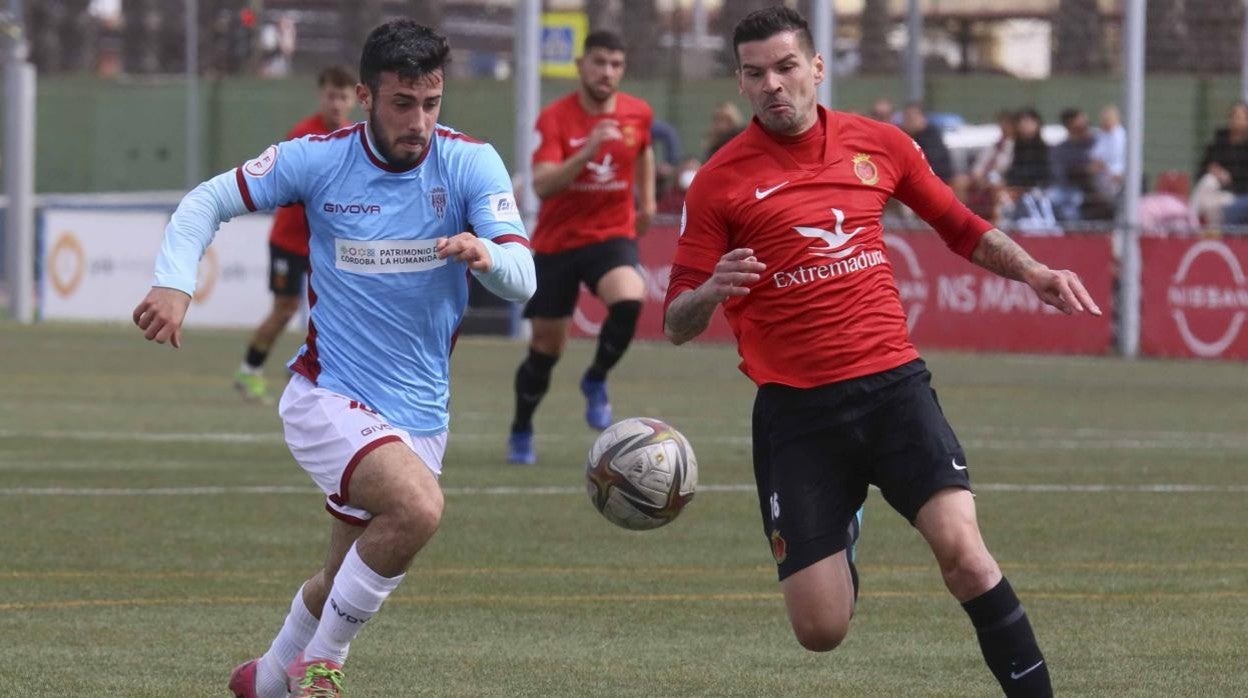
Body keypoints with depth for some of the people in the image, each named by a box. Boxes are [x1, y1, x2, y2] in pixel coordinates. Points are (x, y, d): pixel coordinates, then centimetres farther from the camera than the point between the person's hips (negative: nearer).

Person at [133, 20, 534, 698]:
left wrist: (486, 256, -41)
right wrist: (174, 285, -18)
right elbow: (206, 202, -1)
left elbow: (522, 279, -18)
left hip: (420, 411, 4)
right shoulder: (319, 160, -11)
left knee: (343, 585, 15)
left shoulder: (470, 163, -9)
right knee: (418, 505, -31)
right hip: (329, 395, -4)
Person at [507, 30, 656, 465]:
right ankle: (521, 434, 27)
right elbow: (542, 185, -28)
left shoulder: (638, 114, -2)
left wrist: (647, 200, 20)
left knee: (629, 301, -30)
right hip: (556, 244, -2)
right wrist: (587, 150, -39)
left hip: (612, 236, 2)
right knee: (547, 347, 6)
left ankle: (596, 381, -4)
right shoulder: (555, 119, -14)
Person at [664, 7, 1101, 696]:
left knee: (962, 549, -23)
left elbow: (959, 226, 22)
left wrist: (1031, 271, 5)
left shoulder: (878, 144, 6)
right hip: (795, 410, -1)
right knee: (820, 631, -2)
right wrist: (711, 291, -24)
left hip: (893, 385, 1)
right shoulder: (720, 181, -2)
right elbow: (677, 323, -1)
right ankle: (841, 537, 33)